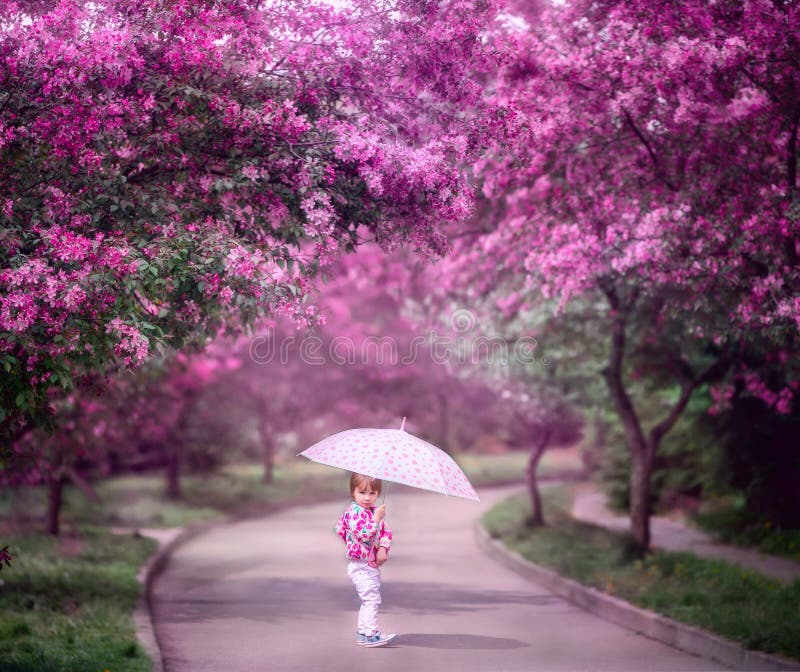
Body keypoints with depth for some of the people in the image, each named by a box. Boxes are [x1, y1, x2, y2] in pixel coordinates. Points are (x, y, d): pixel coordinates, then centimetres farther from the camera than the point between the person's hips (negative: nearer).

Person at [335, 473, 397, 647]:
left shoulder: (376, 511, 12)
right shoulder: (354, 512, -14)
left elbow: (386, 532, 10)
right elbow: (363, 534, -26)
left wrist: (383, 548, -7)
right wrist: (376, 518, -28)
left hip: (372, 564, 9)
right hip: (361, 565, -9)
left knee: (370, 599, 17)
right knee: (371, 598, -14)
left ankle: (364, 631, 27)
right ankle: (368, 634, -14)